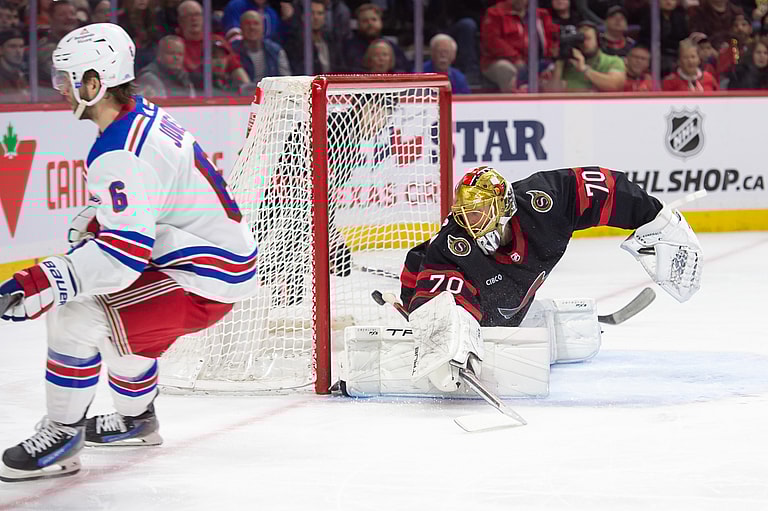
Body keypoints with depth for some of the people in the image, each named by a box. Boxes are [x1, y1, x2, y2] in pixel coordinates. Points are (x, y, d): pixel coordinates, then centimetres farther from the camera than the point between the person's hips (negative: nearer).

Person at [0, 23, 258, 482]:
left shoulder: (121, 155, -25)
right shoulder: (145, 115, 7)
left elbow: (123, 255, -32)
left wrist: (42, 285, -34)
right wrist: (94, 221, 12)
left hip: (207, 280, -11)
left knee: (75, 318, -17)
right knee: (113, 308, 31)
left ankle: (62, 436, -4)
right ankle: (136, 420, 44)